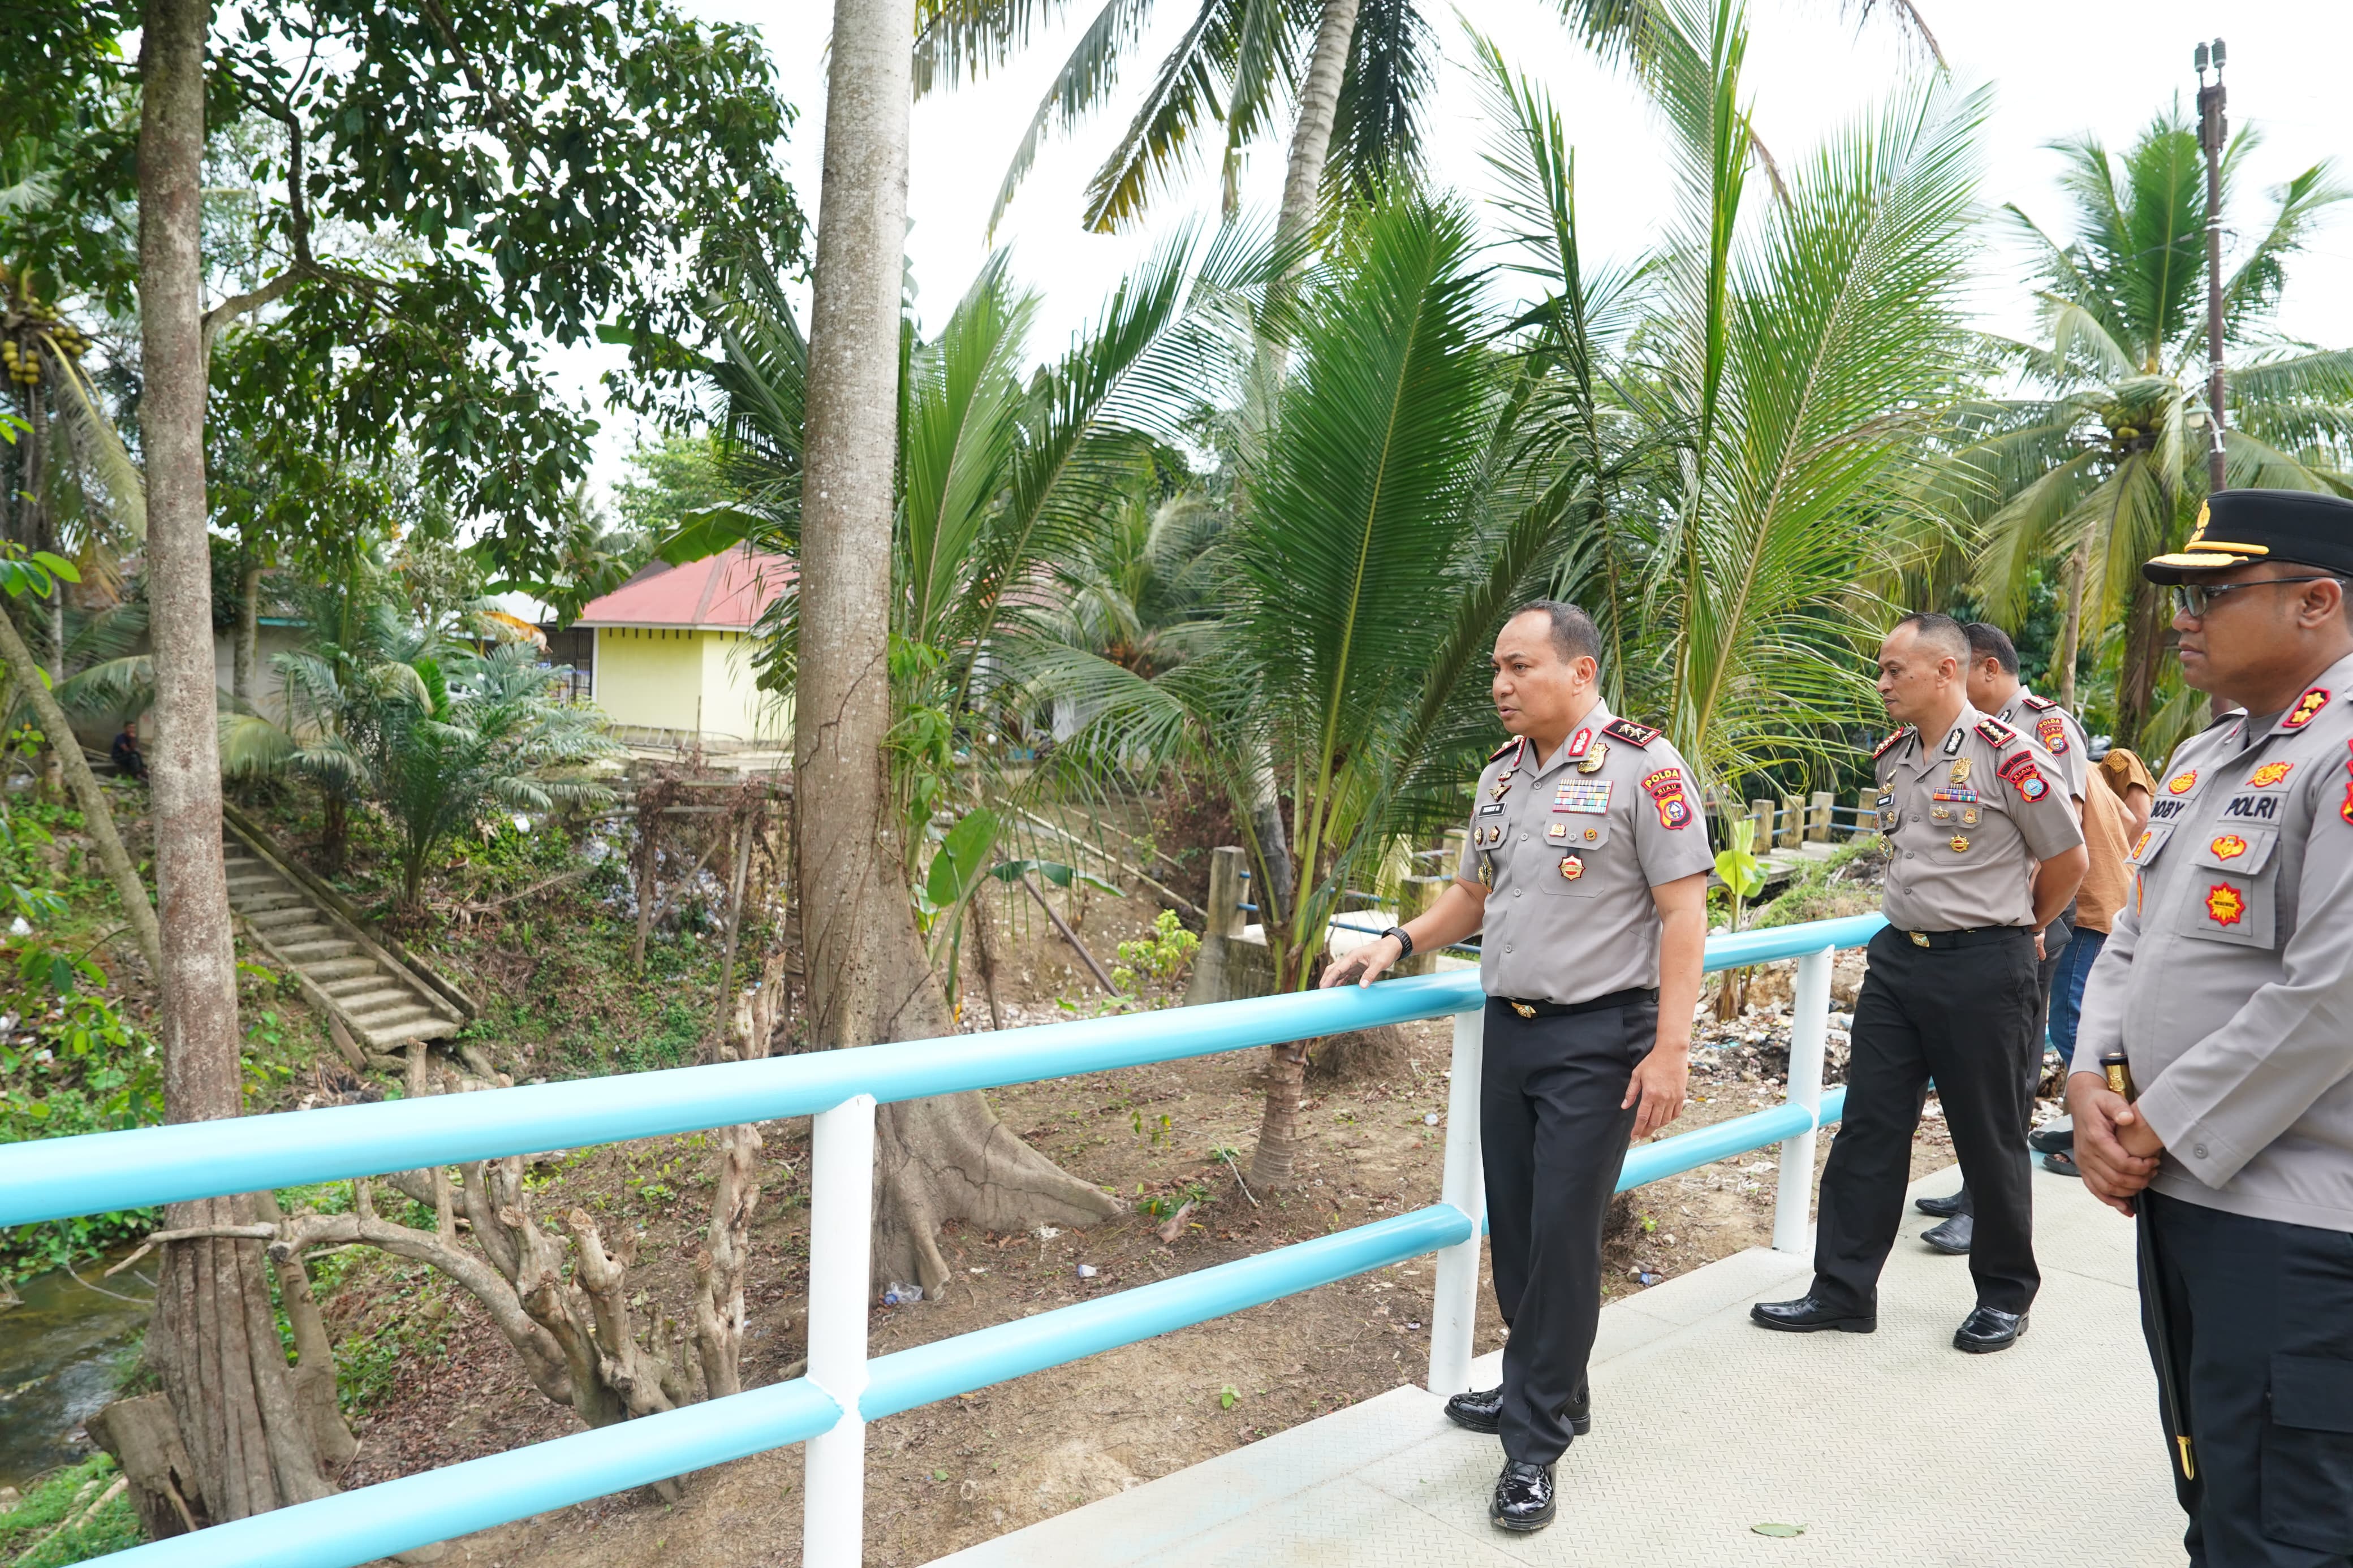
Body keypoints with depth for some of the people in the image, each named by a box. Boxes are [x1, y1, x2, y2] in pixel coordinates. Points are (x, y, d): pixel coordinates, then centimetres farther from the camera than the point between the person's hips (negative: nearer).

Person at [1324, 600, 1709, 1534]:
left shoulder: (1643, 768, -12)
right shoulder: (1502, 775, 9)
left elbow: (1683, 912, -14)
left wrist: (1670, 1048, -18)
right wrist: (1398, 945, 5)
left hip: (1599, 1038, -7)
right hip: (1509, 1029, 7)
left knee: (1563, 1235, -2)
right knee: (1512, 1227, 14)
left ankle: (1535, 1442, 12)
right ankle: (1547, 1389, 34)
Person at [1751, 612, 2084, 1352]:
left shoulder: (2004, 754, -13)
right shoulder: (1891, 757, 8)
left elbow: (2067, 860, -3)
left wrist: (2014, 929, 9)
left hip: (1983, 967, -6)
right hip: (1898, 957, 7)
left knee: (1990, 1138, 8)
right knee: (1867, 1126, 7)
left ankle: (2006, 1295, 27)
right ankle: (1842, 1291, 14)